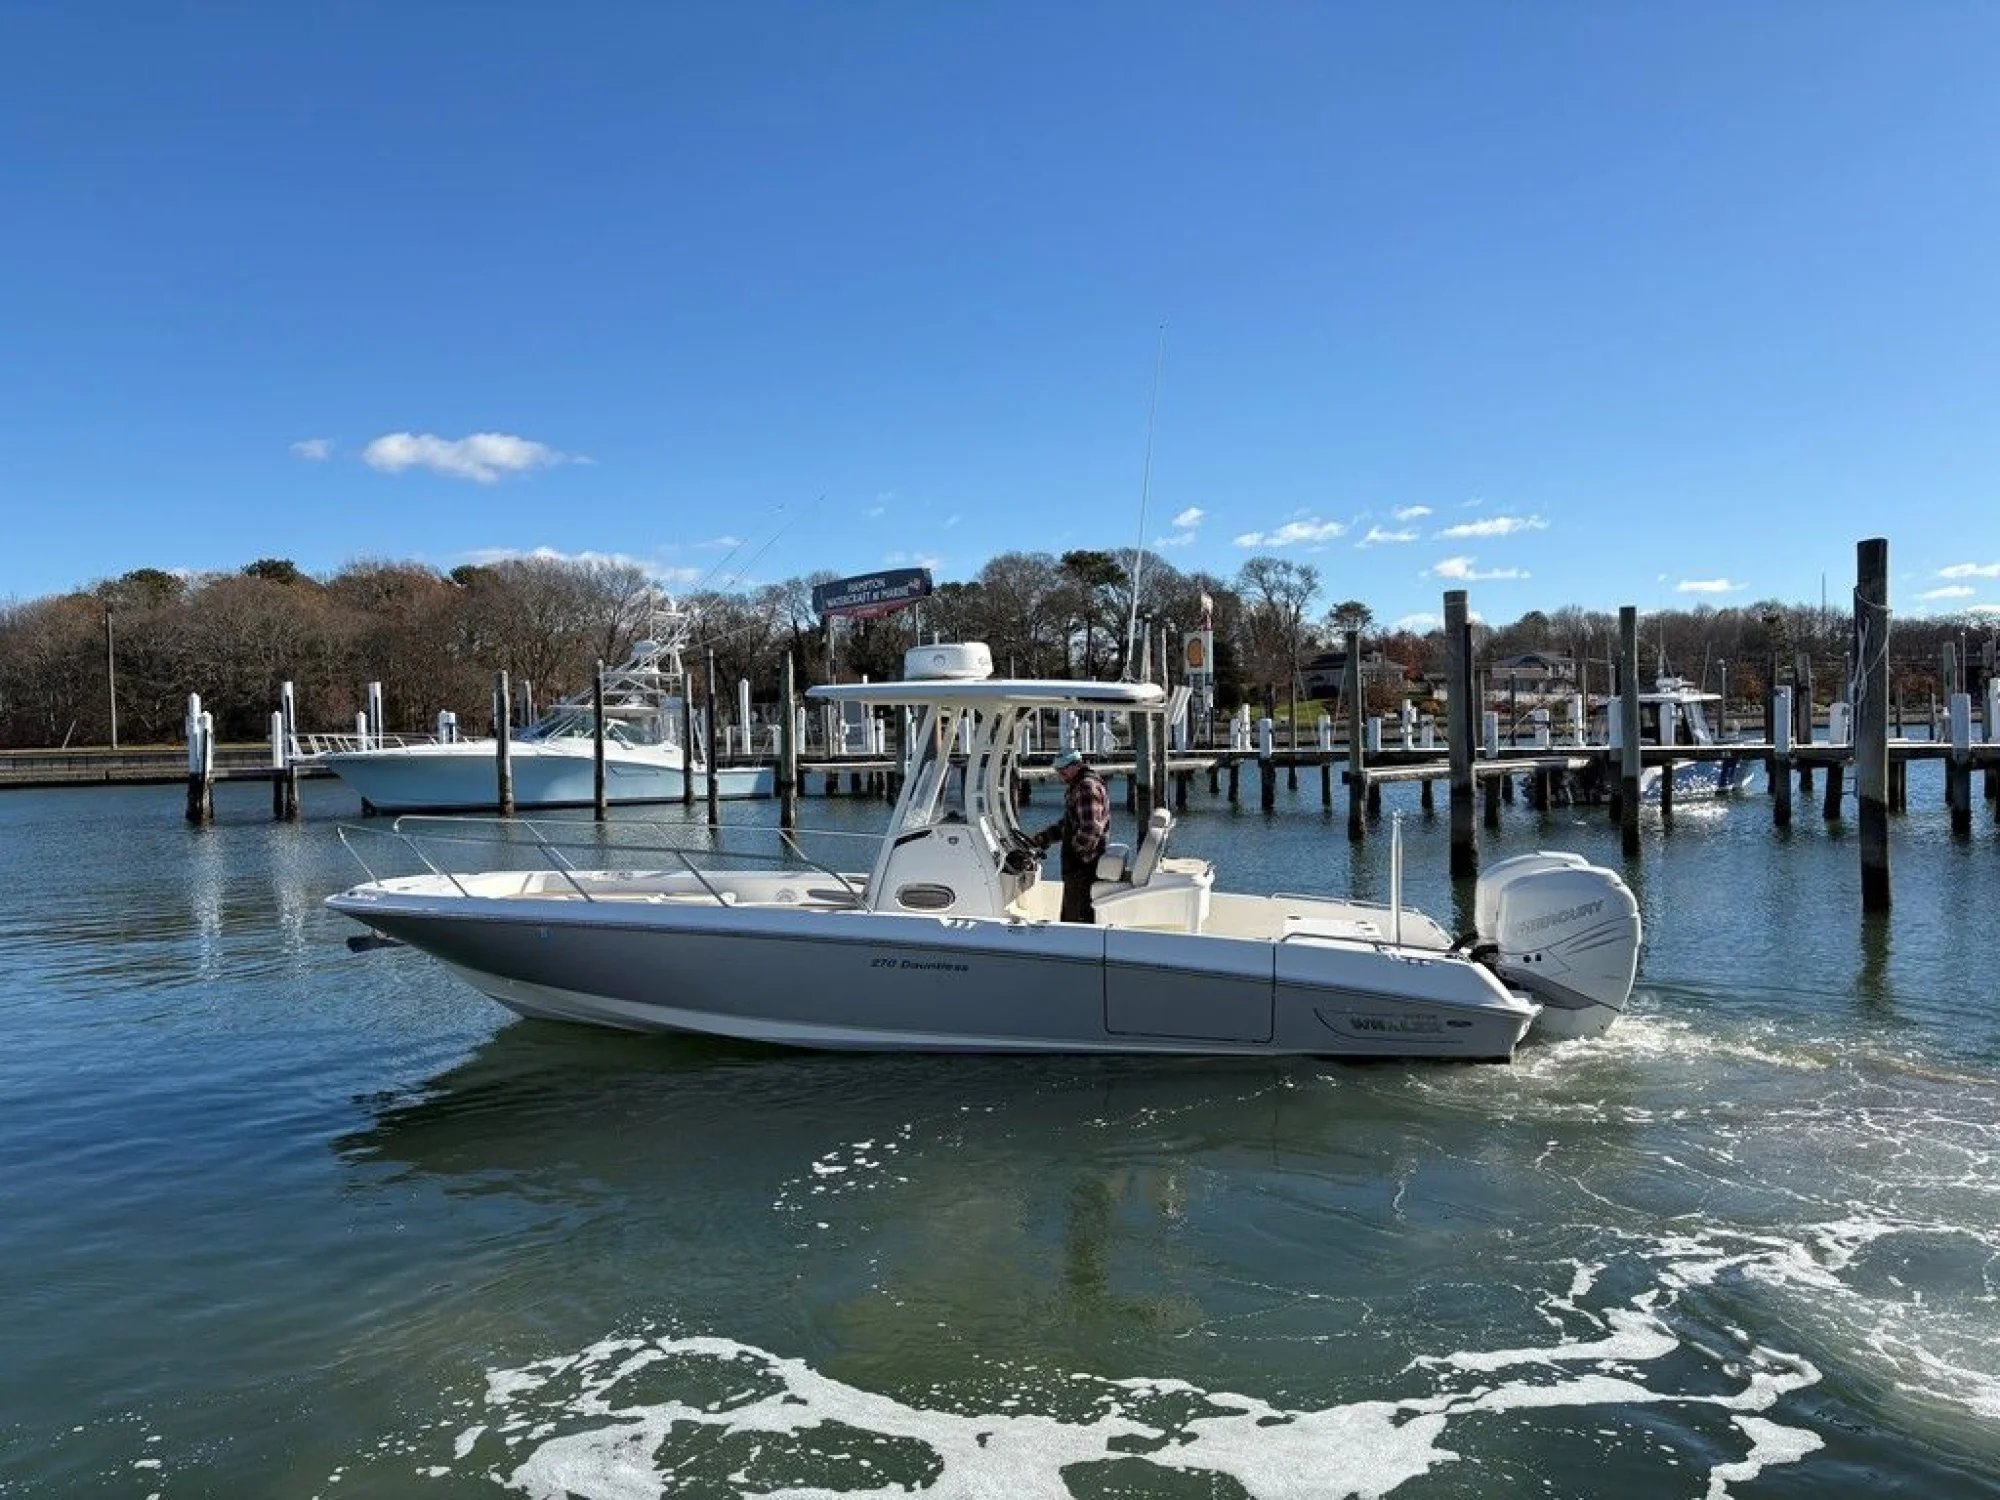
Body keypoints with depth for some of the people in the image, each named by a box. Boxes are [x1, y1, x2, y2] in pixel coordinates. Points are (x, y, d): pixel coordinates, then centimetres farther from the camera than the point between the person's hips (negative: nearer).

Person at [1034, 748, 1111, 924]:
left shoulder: (1087, 787, -18)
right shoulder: (1076, 787, 17)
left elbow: (1090, 829, -26)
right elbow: (1066, 823, 25)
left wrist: (1076, 850, -15)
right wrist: (1042, 838, 16)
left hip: (1083, 866, -11)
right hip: (1077, 867, 11)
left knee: (1077, 918, -5)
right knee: (1068, 917, 19)